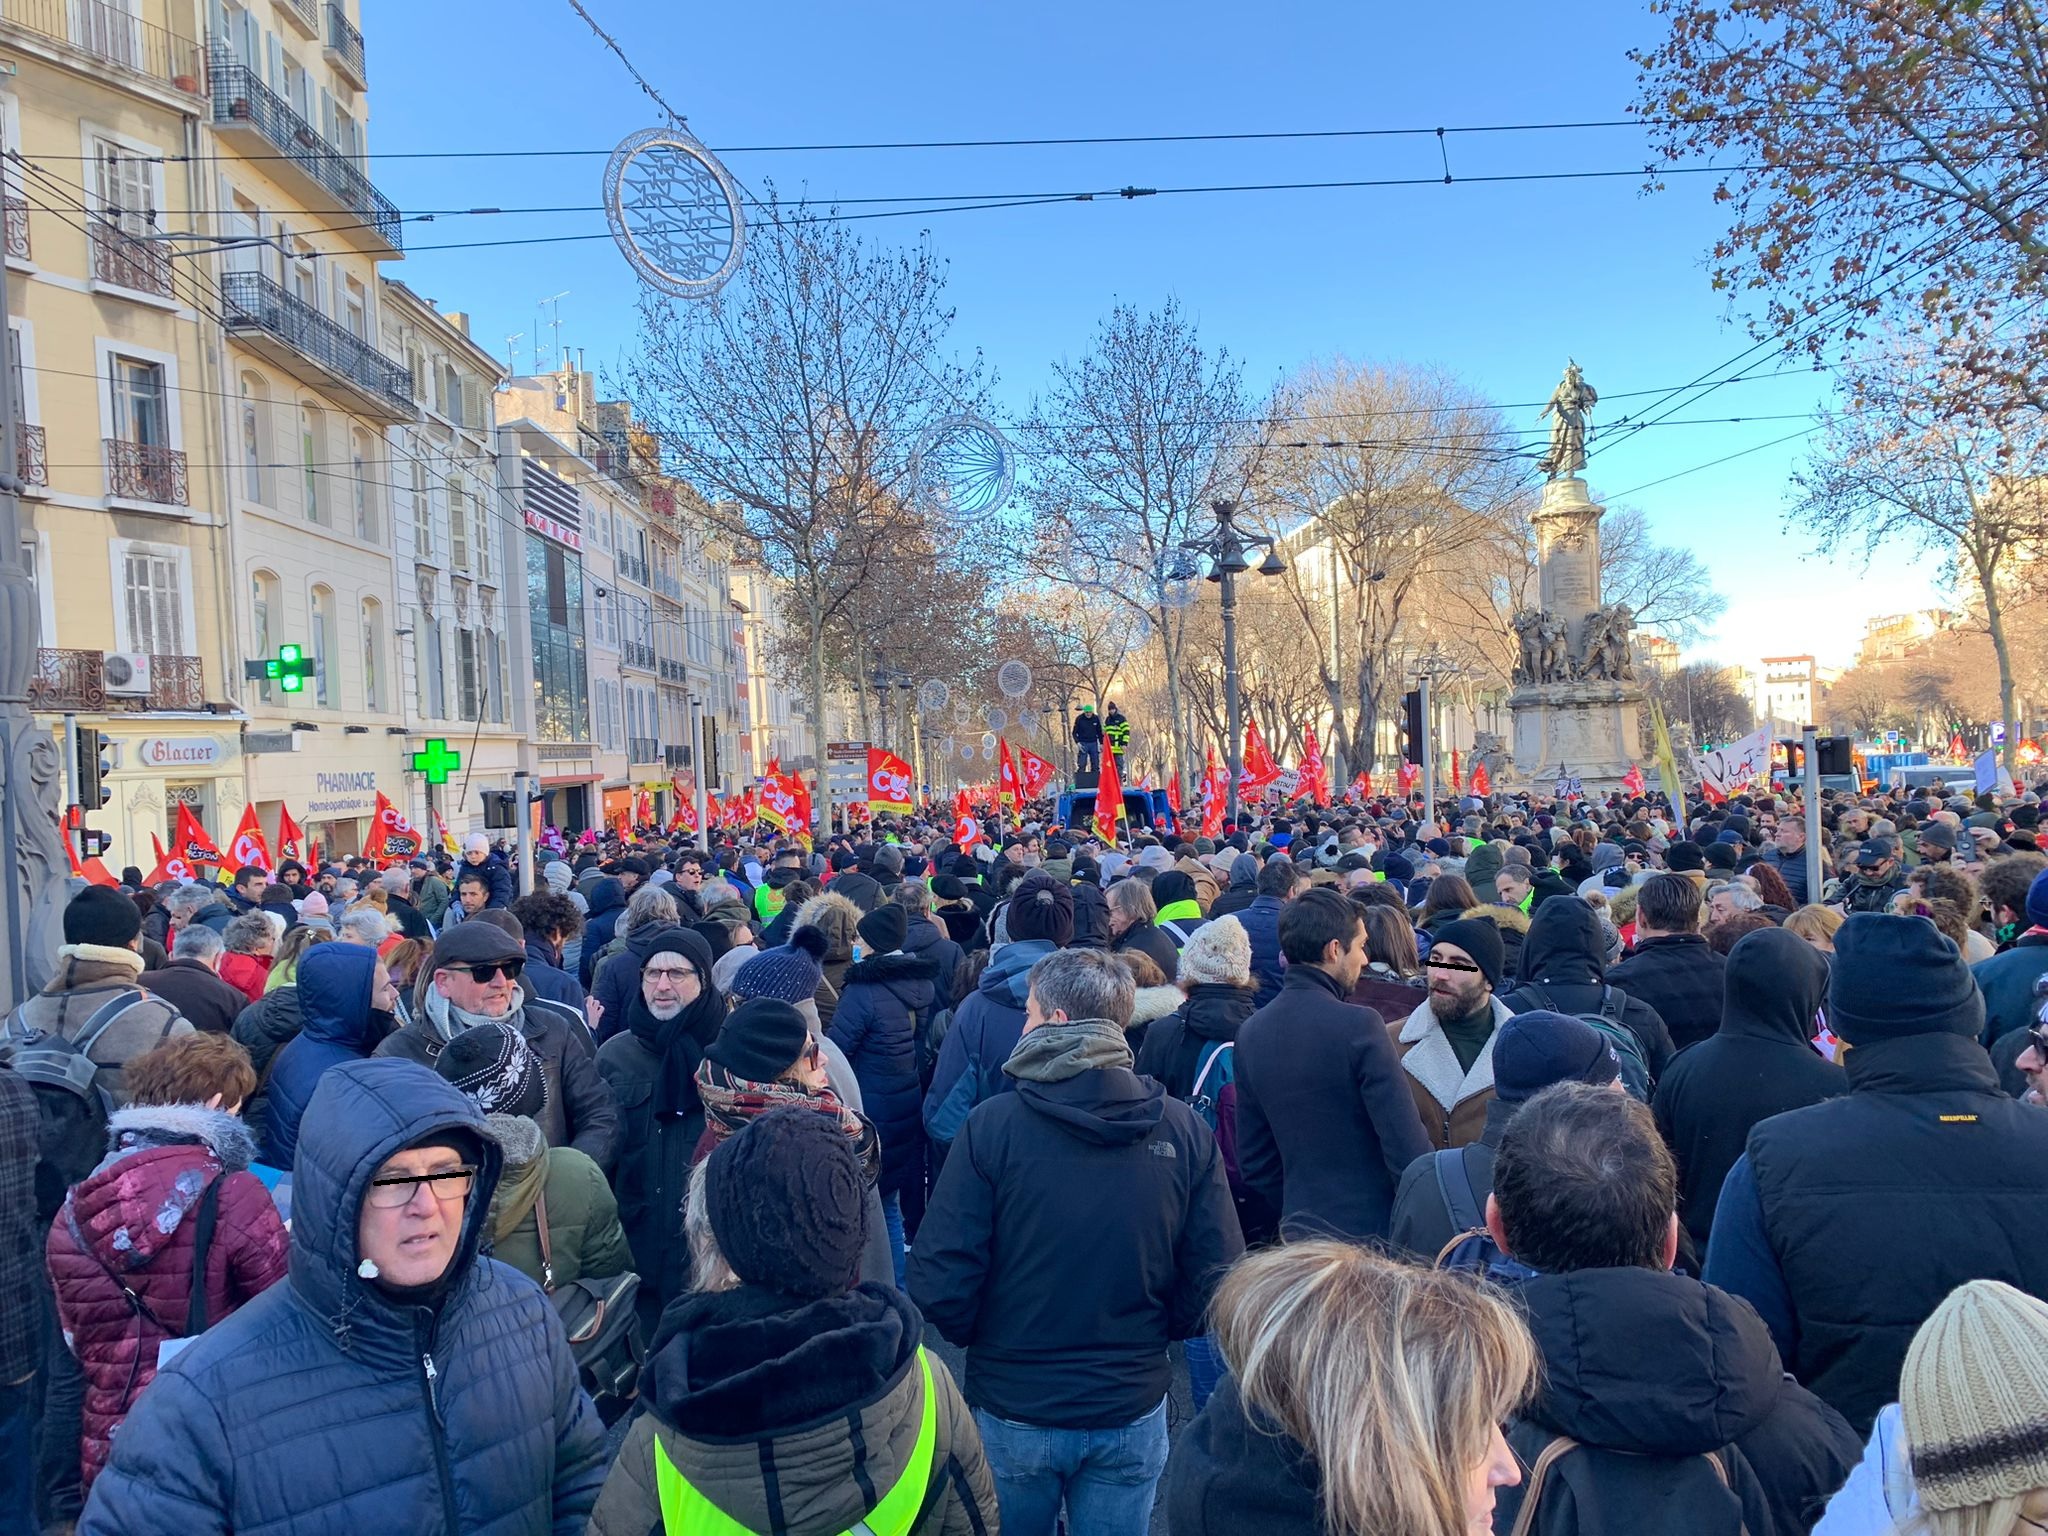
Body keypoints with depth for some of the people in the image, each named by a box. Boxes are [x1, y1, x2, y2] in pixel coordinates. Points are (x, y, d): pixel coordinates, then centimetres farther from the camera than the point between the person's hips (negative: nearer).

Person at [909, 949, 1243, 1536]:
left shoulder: (992, 1125, -18)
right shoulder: (1185, 1130, -11)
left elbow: (940, 1283, -17)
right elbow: (1215, 1281, -10)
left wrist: (978, 1337, 4)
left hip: (1012, 1409, -1)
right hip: (1133, 1413, 2)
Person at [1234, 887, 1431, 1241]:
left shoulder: (1250, 1033, 2)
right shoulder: (1359, 1026, -17)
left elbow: (1253, 1159, 8)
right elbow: (1407, 1147, -17)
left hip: (1298, 1231, 6)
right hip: (1373, 1233, -6)